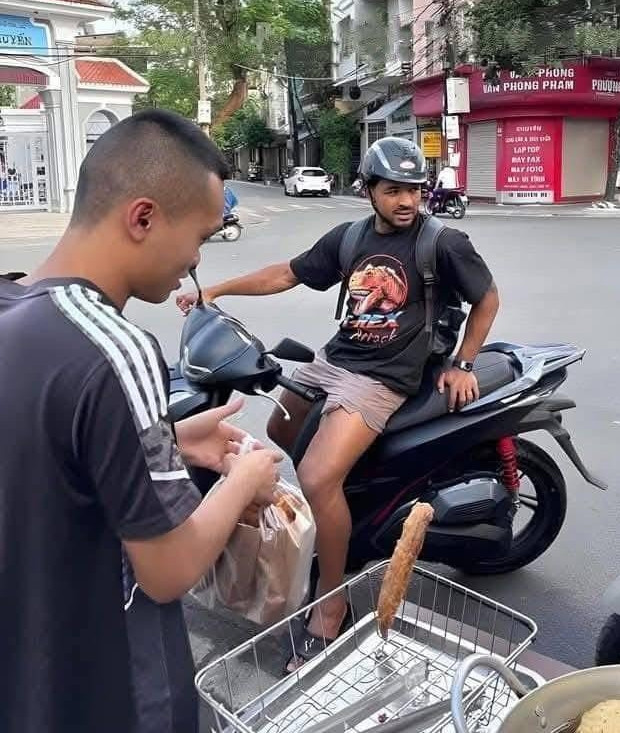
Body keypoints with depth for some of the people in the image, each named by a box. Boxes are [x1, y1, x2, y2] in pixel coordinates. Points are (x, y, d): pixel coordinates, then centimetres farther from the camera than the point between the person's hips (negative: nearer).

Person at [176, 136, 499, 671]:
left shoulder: (445, 244, -7)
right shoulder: (349, 237, 7)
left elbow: (488, 297, 4)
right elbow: (286, 274, 12)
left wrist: (463, 366, 0)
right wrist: (214, 290, 7)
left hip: (384, 377, -8)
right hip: (333, 359, 8)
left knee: (317, 479, -25)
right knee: (272, 443, 22)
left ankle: (330, 606, -7)